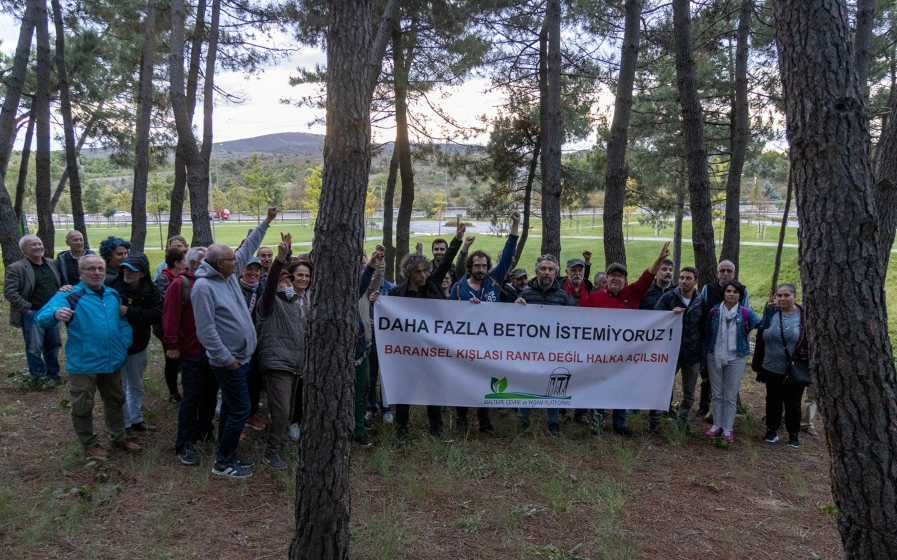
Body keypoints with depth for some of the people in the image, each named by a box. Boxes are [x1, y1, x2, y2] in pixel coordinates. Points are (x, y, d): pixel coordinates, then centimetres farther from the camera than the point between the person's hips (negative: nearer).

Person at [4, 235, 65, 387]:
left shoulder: (52, 264, 10)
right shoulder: (16, 268, -9)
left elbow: (60, 284, 19)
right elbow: (9, 292, -13)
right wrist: (27, 309, -15)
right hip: (33, 315, -5)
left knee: (53, 346, 14)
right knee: (34, 349, 1)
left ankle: (53, 374, 27)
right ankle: (40, 377, 14)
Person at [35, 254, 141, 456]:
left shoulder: (113, 295, 6)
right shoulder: (69, 296, -13)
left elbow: (123, 323, 17)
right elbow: (42, 317, -26)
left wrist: (124, 345, 3)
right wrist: (56, 313, -49)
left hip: (111, 362, 6)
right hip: (83, 364, -6)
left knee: (115, 401, 19)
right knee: (83, 407, 6)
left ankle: (119, 438, 35)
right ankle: (90, 444, 24)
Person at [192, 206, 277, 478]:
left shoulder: (228, 274, 4)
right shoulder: (204, 287, -22)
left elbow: (247, 249, 18)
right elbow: (206, 330, -24)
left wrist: (265, 223, 17)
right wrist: (227, 359, -20)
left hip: (240, 357, 9)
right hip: (228, 361, -9)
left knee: (231, 407, 18)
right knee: (240, 409, -4)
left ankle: (226, 454, 31)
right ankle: (222, 463, 10)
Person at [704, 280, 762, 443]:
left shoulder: (745, 312, -5)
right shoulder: (714, 311, -2)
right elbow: (707, 334, 3)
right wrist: (705, 356, 4)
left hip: (735, 360, -1)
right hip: (715, 358, 1)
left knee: (730, 396, 6)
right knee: (717, 394, 10)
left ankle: (728, 429, 15)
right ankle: (717, 425, 21)